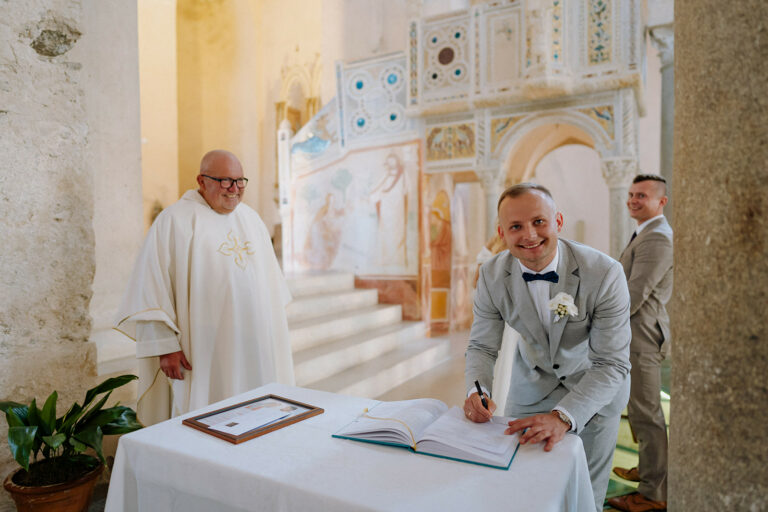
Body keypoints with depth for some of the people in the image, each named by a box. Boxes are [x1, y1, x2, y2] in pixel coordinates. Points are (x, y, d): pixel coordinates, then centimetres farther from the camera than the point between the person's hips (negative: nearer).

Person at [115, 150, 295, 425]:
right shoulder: (175, 221, -8)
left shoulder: (250, 218, 11)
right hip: (204, 349, -5)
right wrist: (165, 345, -13)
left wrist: (271, 328, 15)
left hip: (253, 346, 6)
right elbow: (152, 288, -10)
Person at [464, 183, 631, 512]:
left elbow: (611, 364, -28)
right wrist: (476, 391, -29)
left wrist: (563, 416, -41)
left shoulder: (604, 273, -28)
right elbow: (482, 346, -9)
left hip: (595, 388, -2)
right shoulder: (492, 275, -19)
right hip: (532, 384, 2)